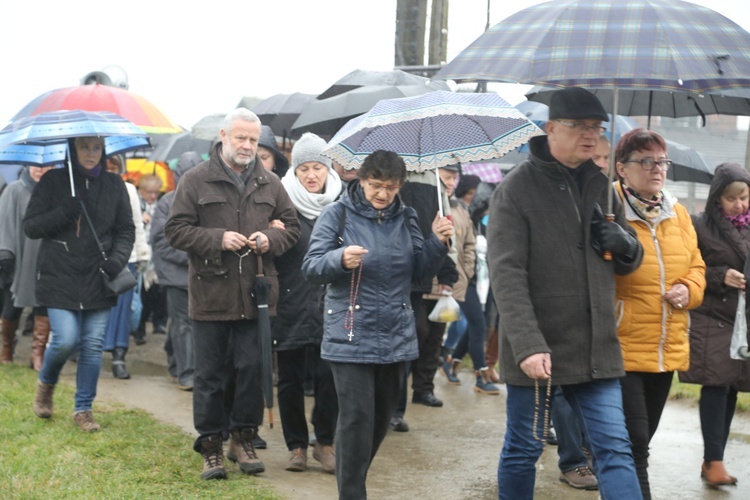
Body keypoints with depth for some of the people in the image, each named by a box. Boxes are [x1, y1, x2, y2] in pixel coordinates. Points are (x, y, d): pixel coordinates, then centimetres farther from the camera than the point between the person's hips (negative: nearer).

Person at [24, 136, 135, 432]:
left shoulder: (114, 185, 8)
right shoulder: (53, 182, 2)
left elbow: (126, 230, 11)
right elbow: (30, 227, -1)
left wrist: (117, 259, -7)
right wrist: (64, 212, -16)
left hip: (98, 280, 2)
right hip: (60, 278, -2)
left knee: (93, 345, 1)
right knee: (65, 340, -12)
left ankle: (83, 409, 14)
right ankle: (46, 384, 20)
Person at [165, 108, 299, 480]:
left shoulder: (269, 184, 10)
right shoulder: (196, 180, -2)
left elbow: (292, 226, 15)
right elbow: (175, 229, -5)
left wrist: (271, 239, -6)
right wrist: (218, 239, -17)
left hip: (255, 295, 3)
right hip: (210, 294, -3)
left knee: (252, 369, 6)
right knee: (209, 375, 5)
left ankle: (243, 438, 21)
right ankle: (211, 445, 15)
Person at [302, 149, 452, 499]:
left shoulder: (405, 218, 8)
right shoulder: (337, 215, -5)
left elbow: (421, 269, 10)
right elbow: (311, 269, -9)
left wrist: (437, 242, -8)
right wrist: (340, 259, -28)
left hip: (396, 336, 5)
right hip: (351, 336, -5)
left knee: (382, 417, 13)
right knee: (357, 418, -10)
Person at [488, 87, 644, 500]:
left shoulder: (601, 186, 11)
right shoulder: (516, 189, -7)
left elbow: (628, 263, 21)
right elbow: (506, 275, -16)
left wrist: (625, 245, -4)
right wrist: (528, 344, -26)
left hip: (597, 350, 5)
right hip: (536, 351, -4)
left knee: (615, 450, 1)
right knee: (522, 451, 9)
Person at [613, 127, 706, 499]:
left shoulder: (677, 213, 11)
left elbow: (696, 266, 17)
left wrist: (689, 289, -1)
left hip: (668, 350, 7)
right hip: (621, 349, -7)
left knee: (640, 440, 16)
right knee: (634, 444, -9)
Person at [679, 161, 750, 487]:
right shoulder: (699, 226, -4)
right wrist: (721, 277, -14)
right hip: (711, 319, -5)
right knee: (716, 385, -10)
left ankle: (712, 458, 15)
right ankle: (714, 461, -3)